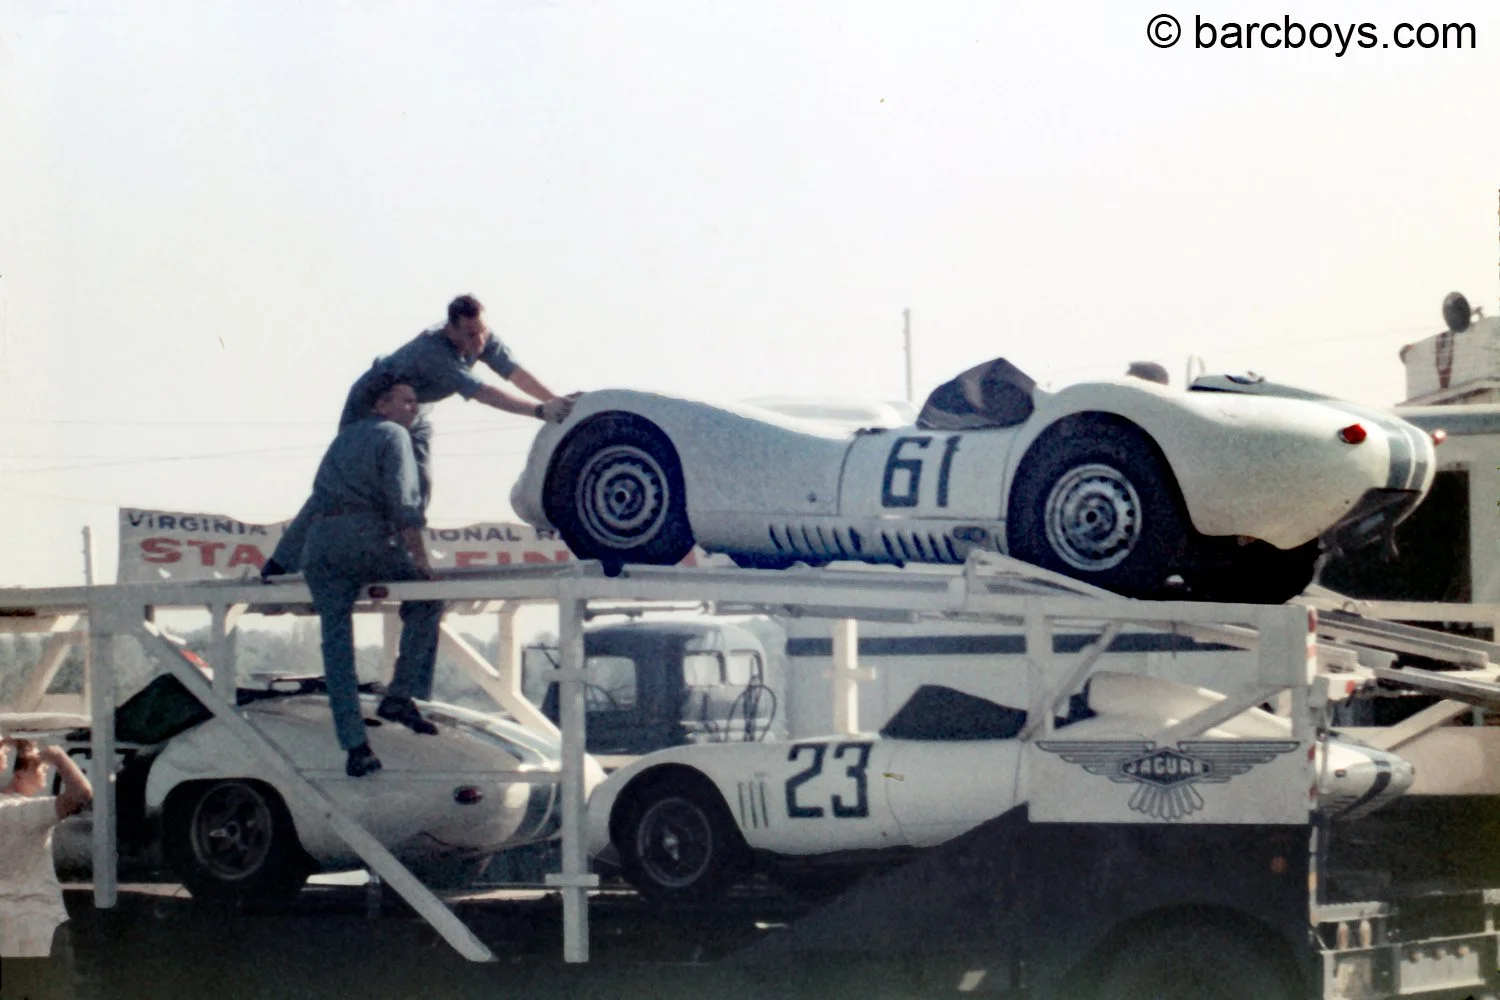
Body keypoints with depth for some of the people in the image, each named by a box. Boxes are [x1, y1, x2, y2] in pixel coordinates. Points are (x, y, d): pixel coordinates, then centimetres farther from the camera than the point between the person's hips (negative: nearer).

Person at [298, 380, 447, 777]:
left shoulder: (343, 438, 30)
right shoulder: (392, 435, 7)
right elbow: (402, 498, -7)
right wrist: (418, 555, -6)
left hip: (318, 538, 6)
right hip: (366, 537, -6)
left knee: (336, 644, 3)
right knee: (425, 598, 11)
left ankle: (354, 745, -3)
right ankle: (399, 695, 0)